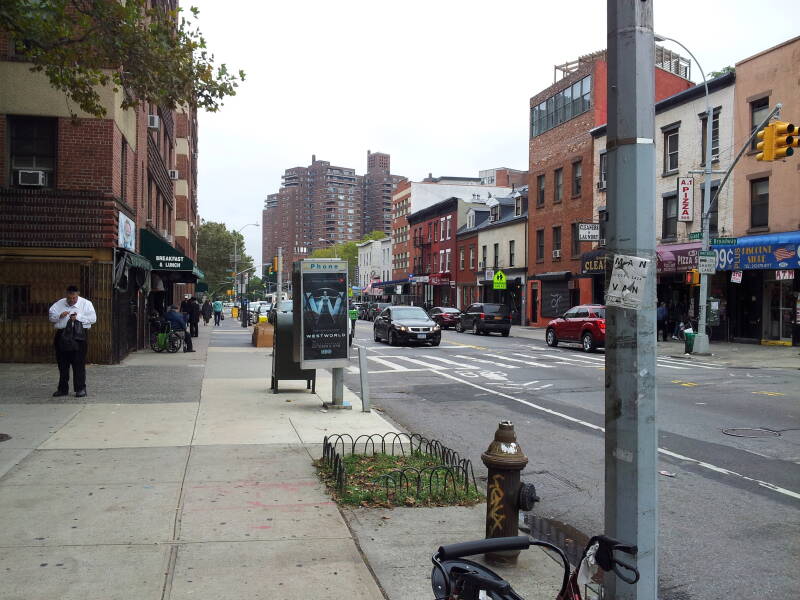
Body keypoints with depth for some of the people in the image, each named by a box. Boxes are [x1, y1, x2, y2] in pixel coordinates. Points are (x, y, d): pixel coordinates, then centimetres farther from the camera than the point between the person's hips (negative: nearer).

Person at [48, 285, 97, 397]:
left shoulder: (86, 304, 3)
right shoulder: (59, 304, 12)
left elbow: (93, 318, -6)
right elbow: (51, 316, 10)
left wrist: (78, 318, -16)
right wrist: (60, 315, -10)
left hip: (79, 337, -4)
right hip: (62, 336, 4)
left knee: (79, 363, -4)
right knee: (62, 363, 9)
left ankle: (80, 389, 2)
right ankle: (63, 389, 19)